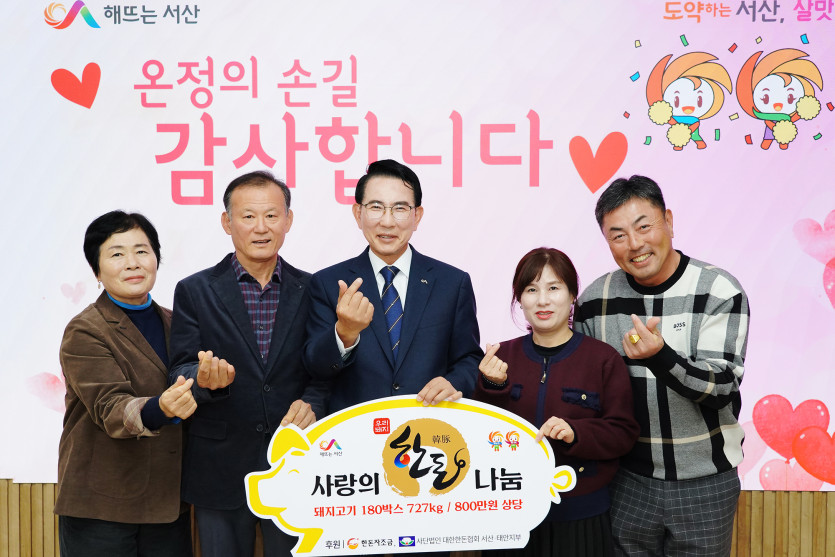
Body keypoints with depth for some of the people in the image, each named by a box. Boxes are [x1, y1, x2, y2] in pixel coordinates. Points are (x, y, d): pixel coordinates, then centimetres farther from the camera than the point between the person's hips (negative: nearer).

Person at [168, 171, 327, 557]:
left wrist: (311, 402, -16)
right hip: (220, 471, -1)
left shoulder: (311, 290, 3)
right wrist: (205, 378, -27)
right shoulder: (195, 291, 0)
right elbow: (180, 374, -5)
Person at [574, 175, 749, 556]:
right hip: (627, 481, 3)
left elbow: (722, 387, -19)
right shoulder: (594, 299, -3)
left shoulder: (720, 291, -12)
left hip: (704, 484, -2)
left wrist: (660, 357, -37)